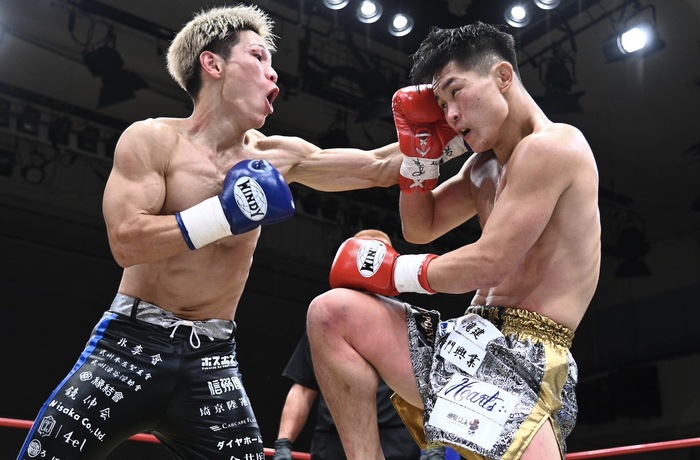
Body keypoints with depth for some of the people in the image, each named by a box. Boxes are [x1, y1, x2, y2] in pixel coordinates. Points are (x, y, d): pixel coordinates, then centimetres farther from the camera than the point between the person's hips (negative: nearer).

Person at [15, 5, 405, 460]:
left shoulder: (276, 157, 6)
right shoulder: (153, 138, -6)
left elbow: (378, 167, 8)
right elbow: (126, 242, -17)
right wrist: (224, 215, -20)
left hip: (212, 357, 4)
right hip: (133, 342, -3)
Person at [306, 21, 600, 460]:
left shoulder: (551, 145, -11)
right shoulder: (484, 164, 18)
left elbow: (490, 263, -17)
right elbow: (421, 228, 22)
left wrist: (395, 272, -4)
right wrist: (420, 147, 10)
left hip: (518, 358, -9)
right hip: (471, 340, 9)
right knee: (331, 313, 0)